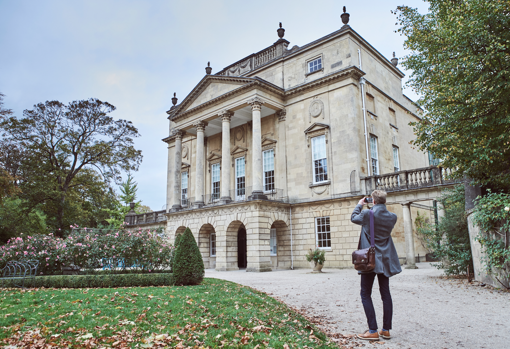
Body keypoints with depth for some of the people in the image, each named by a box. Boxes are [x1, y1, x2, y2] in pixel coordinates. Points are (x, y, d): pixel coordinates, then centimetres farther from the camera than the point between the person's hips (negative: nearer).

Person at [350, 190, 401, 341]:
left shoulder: (367, 214, -15)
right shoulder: (392, 217, -1)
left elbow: (354, 218, 5)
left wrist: (359, 205, 20)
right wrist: (377, 208, 17)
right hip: (385, 260, 5)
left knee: (366, 295, 3)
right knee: (385, 294, 12)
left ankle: (373, 331, 0)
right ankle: (386, 330, 17)